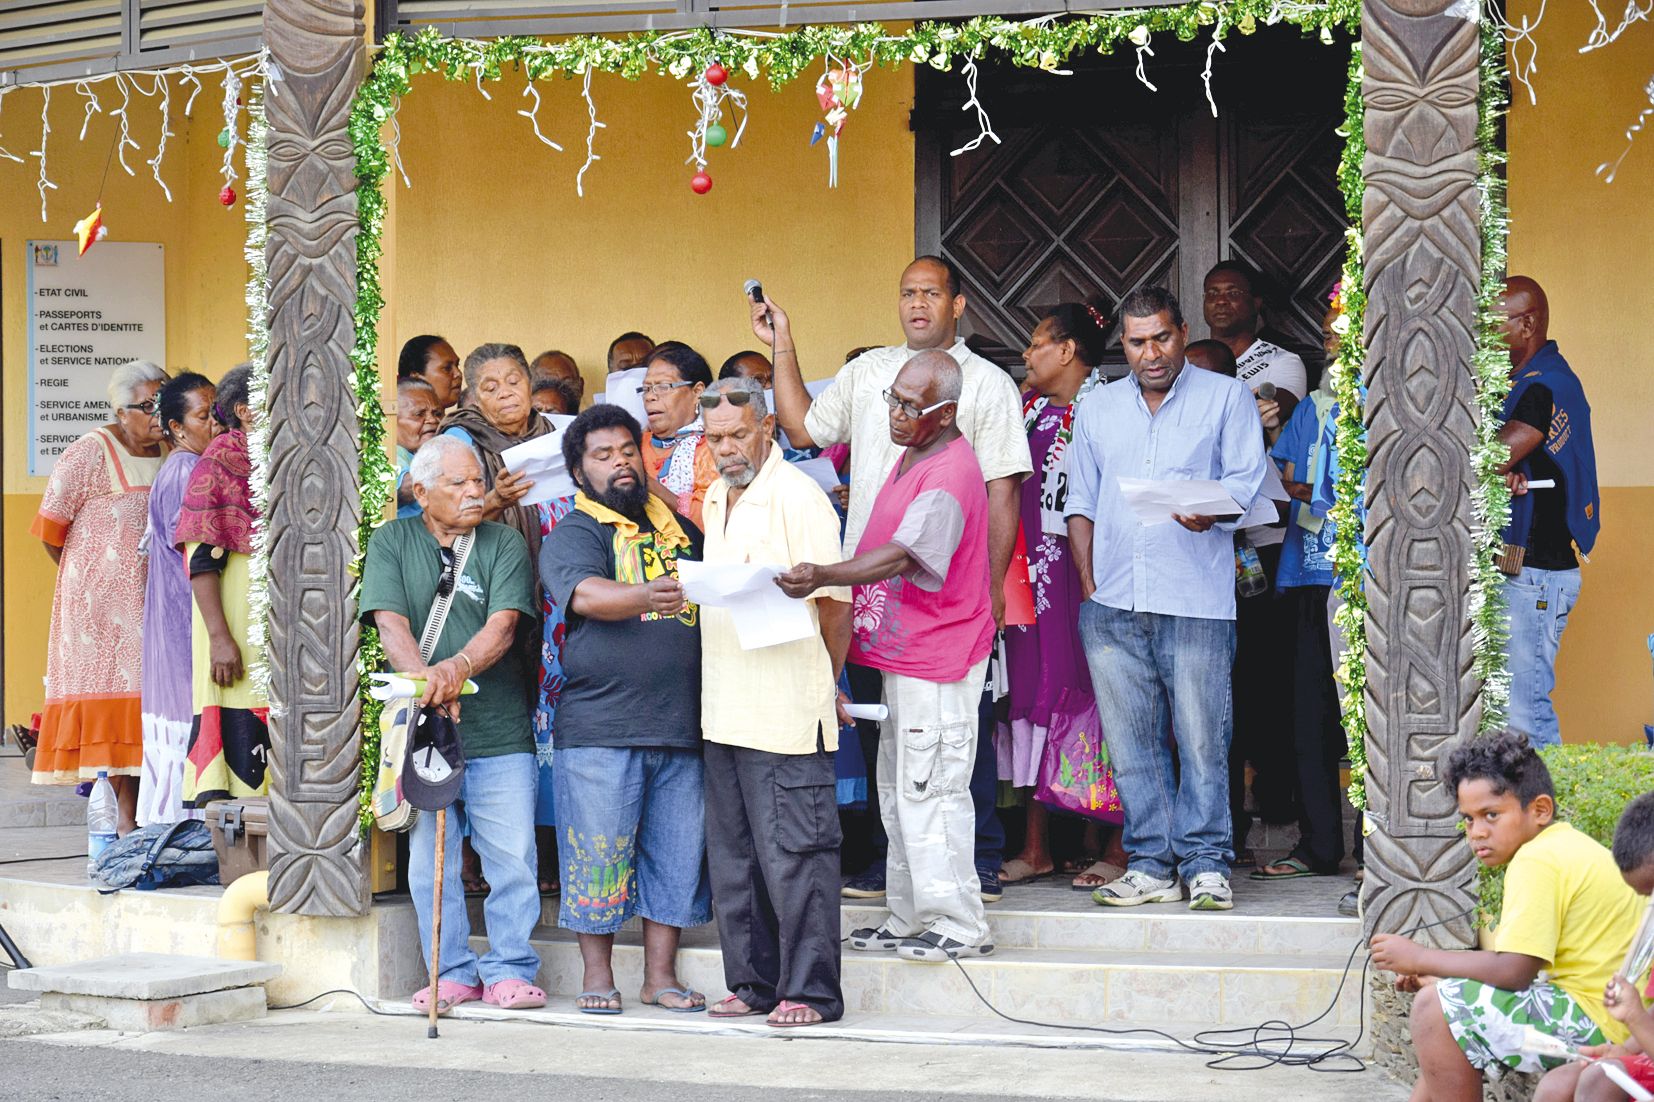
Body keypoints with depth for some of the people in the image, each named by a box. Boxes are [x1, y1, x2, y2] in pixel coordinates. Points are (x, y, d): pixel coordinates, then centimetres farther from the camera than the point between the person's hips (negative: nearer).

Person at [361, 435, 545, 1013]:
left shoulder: (504, 544, 6)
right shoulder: (392, 543, 7)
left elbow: (503, 625, -7)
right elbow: (391, 624, -6)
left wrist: (457, 668, -26)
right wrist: (425, 680, -25)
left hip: (499, 733, 0)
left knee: (512, 856, -3)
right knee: (431, 861, 2)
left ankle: (510, 971, 7)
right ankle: (452, 973, 12)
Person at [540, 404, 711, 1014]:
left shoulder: (680, 530, 19)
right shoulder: (573, 533, 1)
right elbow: (586, 595, -20)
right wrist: (645, 597, -38)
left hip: (681, 727, 5)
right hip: (599, 727, -5)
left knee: (677, 853, 5)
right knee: (597, 852, -2)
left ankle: (660, 975, 13)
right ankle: (597, 974, 9)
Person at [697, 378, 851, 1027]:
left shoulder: (798, 497, -9)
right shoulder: (716, 501, 17)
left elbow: (835, 601, -10)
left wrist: (820, 685, 1)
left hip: (785, 714, -8)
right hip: (723, 712, 8)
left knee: (793, 854, -6)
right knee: (732, 858, 11)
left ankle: (810, 992, -1)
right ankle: (753, 984, 19)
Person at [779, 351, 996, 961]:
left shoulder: (949, 475, -20)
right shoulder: (913, 454, 13)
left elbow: (902, 556, -31)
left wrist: (822, 577, -41)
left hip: (937, 661, -11)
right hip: (902, 653, 11)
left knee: (928, 792, -8)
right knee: (898, 791, 14)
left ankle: (959, 926, -1)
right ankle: (909, 921, 22)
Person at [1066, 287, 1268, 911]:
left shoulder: (1226, 398, 8)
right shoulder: (1099, 409, 18)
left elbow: (1246, 481, 0)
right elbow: (1081, 501, 19)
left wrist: (1211, 510, -22)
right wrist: (1088, 585, 8)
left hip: (1196, 601, -4)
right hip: (1113, 604, 4)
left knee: (1202, 738, -5)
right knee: (1130, 741, 4)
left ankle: (1205, 862, 3)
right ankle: (1151, 864, 10)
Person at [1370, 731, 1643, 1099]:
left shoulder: (1538, 860, -16)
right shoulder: (1569, 847, 17)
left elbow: (1514, 970, -22)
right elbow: (1527, 965, 15)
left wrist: (1421, 959, -11)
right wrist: (1433, 975, 8)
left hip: (1597, 1023, -12)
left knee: (1434, 1009, -15)